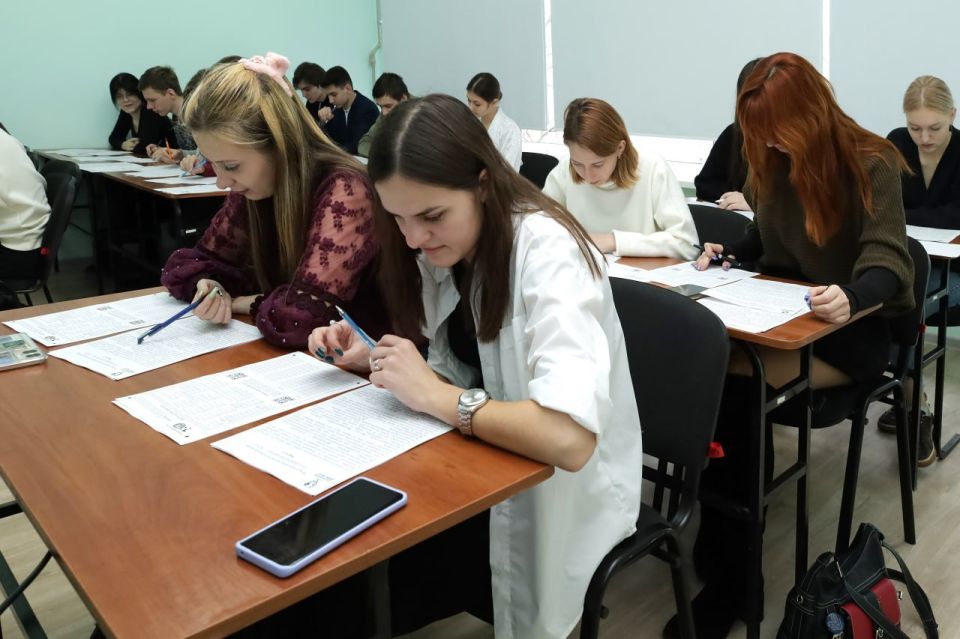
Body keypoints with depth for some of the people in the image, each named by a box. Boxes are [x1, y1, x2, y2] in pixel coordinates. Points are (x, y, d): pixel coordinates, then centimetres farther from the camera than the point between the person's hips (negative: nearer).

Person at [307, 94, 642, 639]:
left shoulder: (546, 252, -24)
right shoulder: (445, 252, -1)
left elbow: (569, 438, -36)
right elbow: (462, 375, 8)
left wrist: (432, 395, -26)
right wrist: (376, 361, -8)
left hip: (563, 489, -6)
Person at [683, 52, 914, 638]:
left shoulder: (871, 163, -12)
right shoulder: (774, 160, 7)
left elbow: (885, 259, -21)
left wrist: (851, 297, -43)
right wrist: (730, 252, -2)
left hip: (853, 327, -6)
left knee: (727, 377, -31)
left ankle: (727, 579, -21)